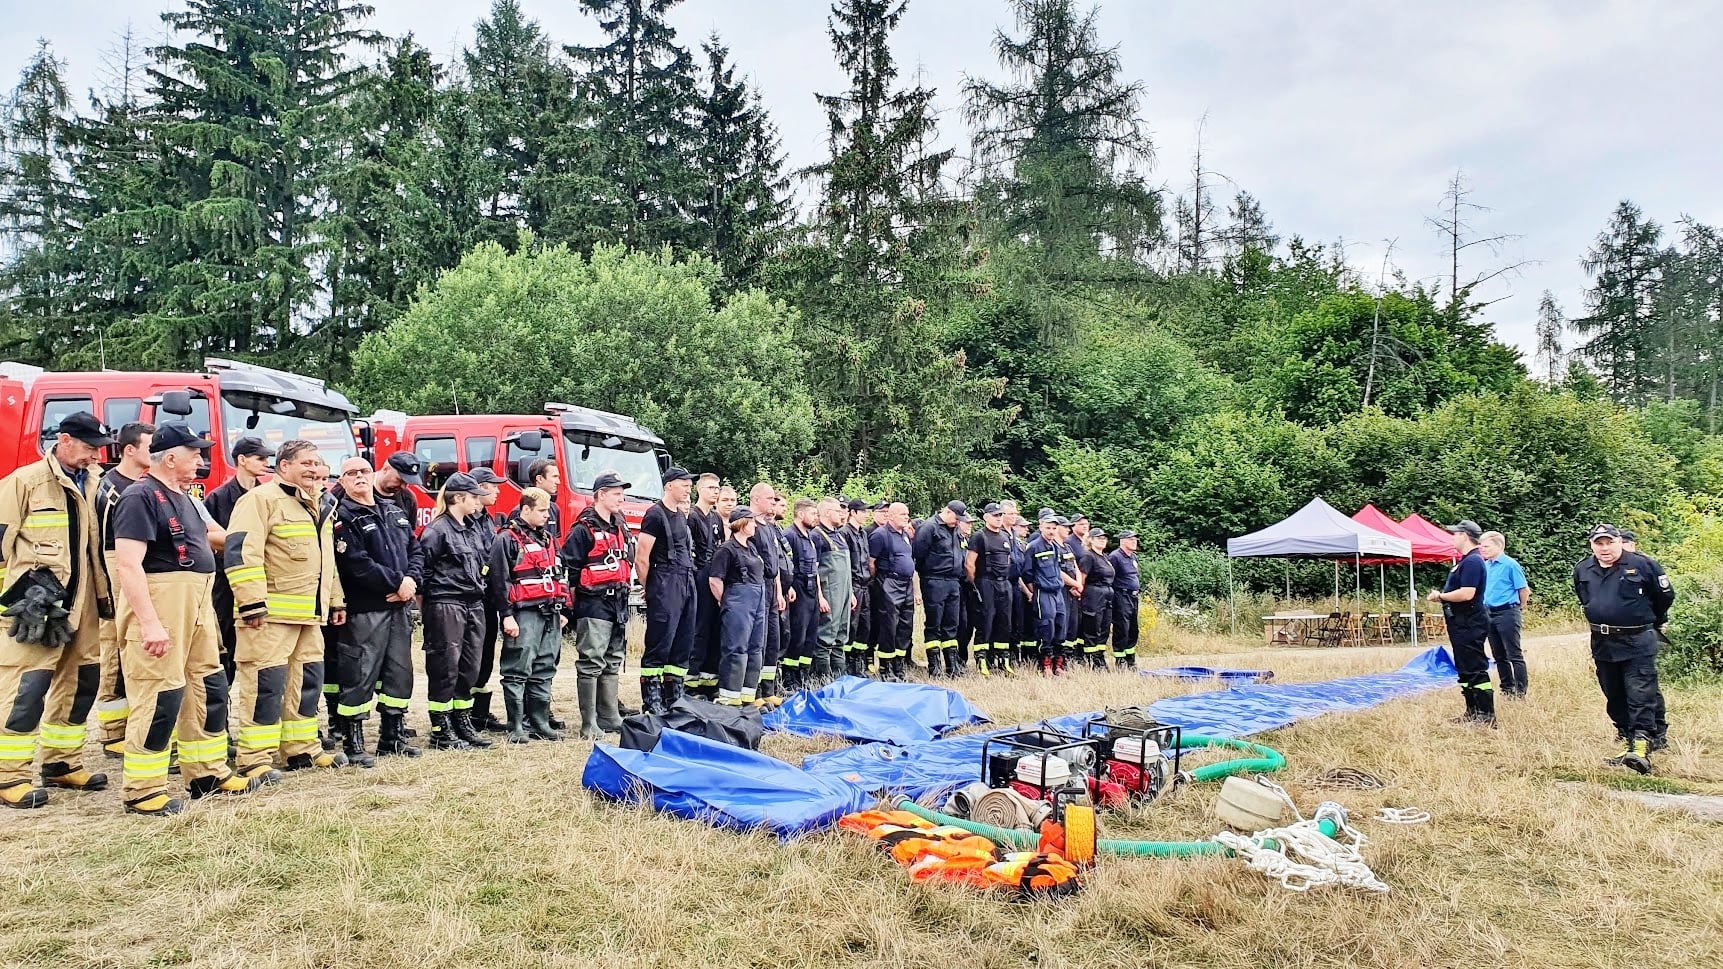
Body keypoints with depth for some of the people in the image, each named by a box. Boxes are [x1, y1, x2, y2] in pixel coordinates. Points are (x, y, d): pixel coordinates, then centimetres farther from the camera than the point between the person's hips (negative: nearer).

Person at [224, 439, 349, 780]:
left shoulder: (317, 507, 20)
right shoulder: (261, 499, -9)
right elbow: (241, 552, -18)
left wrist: (336, 601, 24)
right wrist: (253, 604, -23)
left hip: (309, 614, 9)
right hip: (271, 612, -9)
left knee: (307, 679, 12)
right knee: (266, 683, -7)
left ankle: (301, 747, 22)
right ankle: (254, 758, 0)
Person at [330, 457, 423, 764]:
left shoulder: (396, 513, 17)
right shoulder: (342, 517, -6)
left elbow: (416, 550, 14)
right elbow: (357, 564, -16)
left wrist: (412, 580, -5)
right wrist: (397, 582, -13)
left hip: (400, 606, 7)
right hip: (364, 609, -7)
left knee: (399, 671, 11)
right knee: (359, 675, -5)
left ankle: (393, 737, 22)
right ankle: (352, 742, 4)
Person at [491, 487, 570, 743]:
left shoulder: (548, 539, 19)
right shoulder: (507, 540, -4)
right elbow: (500, 580, -10)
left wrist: (563, 610, 20)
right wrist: (507, 615, -15)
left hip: (550, 614, 7)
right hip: (524, 614, -7)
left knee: (544, 671, 10)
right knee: (518, 672, -4)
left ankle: (539, 722, 17)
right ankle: (516, 728, 0)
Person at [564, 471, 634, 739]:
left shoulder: (621, 528, 16)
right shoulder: (584, 529, -10)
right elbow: (569, 567, -13)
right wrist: (574, 602, -10)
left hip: (619, 604, 8)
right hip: (593, 606, -8)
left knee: (612, 664, 13)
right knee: (591, 664, -6)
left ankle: (610, 717, 21)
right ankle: (589, 724, -3)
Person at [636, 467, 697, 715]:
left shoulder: (682, 516, 18)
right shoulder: (656, 514, -8)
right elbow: (641, 558, -11)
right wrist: (650, 589, -3)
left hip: (687, 583, 9)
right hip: (665, 585, -9)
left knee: (682, 646, 10)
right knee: (659, 646, -7)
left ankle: (673, 698, 18)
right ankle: (652, 701, -2)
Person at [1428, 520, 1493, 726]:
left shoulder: (1473, 561, -17)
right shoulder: (1465, 560, 16)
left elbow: (1467, 593, -26)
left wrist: (1440, 596, -13)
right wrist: (1442, 595, 5)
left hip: (1470, 624, -11)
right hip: (1461, 624, 11)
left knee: (1476, 670, -7)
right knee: (1465, 670, 15)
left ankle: (1487, 715, -3)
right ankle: (1472, 713, 22)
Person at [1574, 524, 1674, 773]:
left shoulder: (1642, 565, -8)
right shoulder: (1582, 570, 6)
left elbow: (1666, 596, 6)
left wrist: (1654, 622, 18)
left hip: (1638, 642, -5)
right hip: (1602, 643, 5)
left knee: (1641, 695, -11)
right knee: (1614, 696, 11)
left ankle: (1641, 746, -17)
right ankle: (1626, 742, 21)